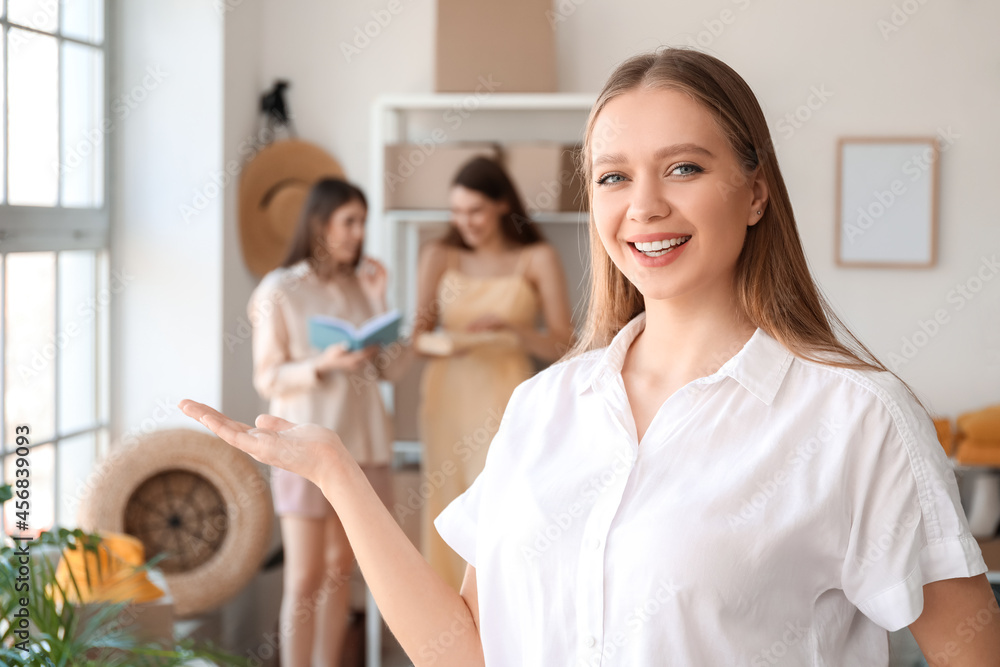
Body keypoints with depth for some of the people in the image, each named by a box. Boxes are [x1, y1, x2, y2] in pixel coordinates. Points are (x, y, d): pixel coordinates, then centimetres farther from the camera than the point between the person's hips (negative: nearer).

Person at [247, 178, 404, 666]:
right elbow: (267, 379, -7)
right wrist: (322, 365, -22)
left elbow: (390, 368, 6)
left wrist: (377, 300, -1)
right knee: (305, 578, -4)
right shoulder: (280, 291, -3)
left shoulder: (362, 285, 11)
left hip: (360, 442, 5)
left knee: (340, 570, 10)